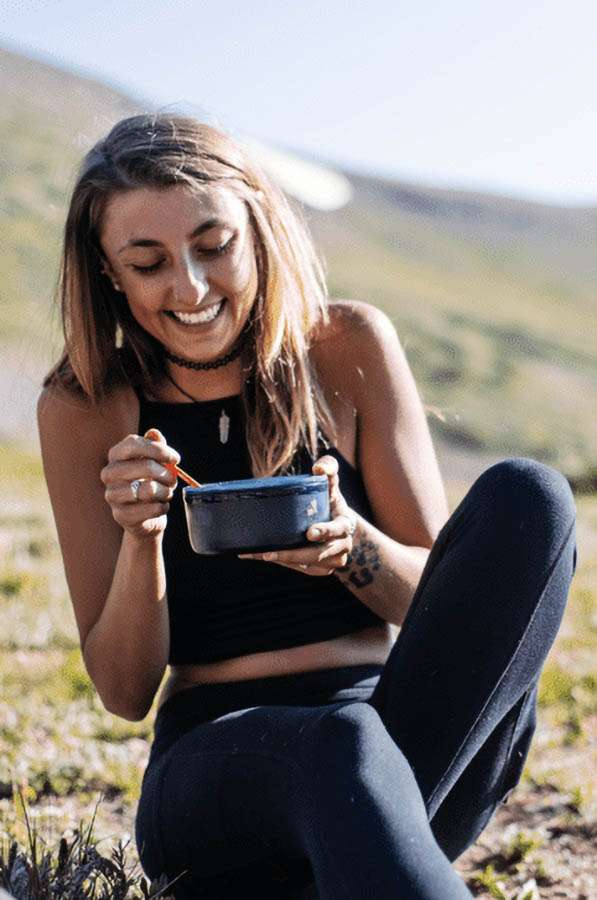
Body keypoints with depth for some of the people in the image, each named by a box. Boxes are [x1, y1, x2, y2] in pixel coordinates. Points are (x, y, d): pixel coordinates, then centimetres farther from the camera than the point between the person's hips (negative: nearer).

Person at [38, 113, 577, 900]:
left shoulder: (349, 348, 0)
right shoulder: (84, 409, -1)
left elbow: (445, 595, 3)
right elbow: (125, 692, 0)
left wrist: (350, 547, -20)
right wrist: (140, 539, -20)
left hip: (419, 731, 2)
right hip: (214, 769, -2)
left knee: (526, 497, -24)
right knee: (339, 745, -39)